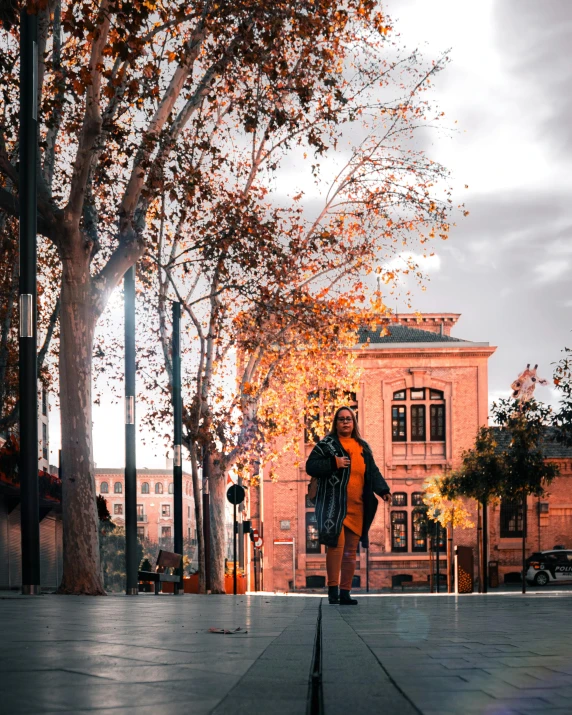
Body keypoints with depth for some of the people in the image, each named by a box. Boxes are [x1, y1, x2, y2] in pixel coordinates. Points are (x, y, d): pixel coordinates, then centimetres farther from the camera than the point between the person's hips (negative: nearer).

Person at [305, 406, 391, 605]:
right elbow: (311, 467, -4)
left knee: (351, 551, 6)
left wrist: (383, 490, 2)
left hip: (356, 507, 5)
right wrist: (333, 463, -16)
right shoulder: (326, 445, 3)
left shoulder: (363, 447, 17)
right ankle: (333, 588, -13)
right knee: (337, 543, -19)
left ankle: (345, 592, 11)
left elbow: (373, 472, 18)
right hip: (334, 505, -5)